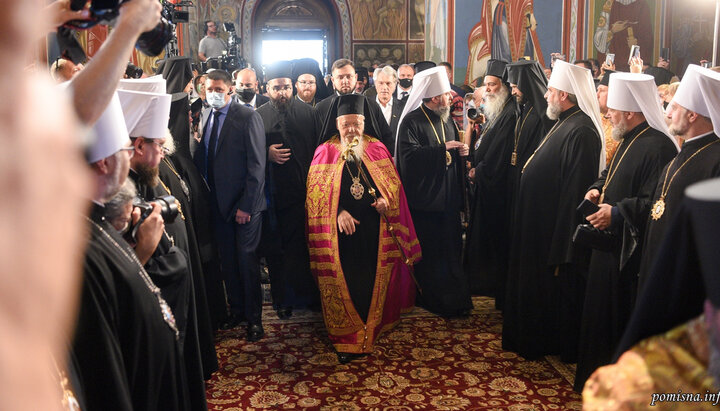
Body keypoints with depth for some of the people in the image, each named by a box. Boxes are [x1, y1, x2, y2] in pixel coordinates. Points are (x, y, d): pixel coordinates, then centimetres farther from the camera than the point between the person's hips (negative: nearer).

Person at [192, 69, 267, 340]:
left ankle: (253, 317, 15)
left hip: (244, 203, -5)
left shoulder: (248, 117, -9)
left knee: (246, 259, 1)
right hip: (218, 203, 5)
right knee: (227, 260, 13)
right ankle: (236, 310, 29)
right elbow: (201, 157, 13)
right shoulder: (205, 116, 9)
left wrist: (246, 205, -15)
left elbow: (257, 165, -12)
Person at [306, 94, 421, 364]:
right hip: (341, 232, -2)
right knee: (344, 284, 3)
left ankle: (371, 330, 26)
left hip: (375, 232, 2)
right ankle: (346, 340, 16)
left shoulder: (377, 150, 9)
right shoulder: (325, 152, 3)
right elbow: (316, 192, -1)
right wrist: (338, 212, -15)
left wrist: (386, 200, -10)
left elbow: (394, 183, 11)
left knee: (373, 282, 7)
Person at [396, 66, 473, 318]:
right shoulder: (412, 122, -10)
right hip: (424, 198, -7)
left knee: (450, 248, 9)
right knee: (428, 252, 2)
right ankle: (430, 299, 15)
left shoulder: (447, 121, 15)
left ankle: (454, 298, 20)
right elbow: (409, 155, -24)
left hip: (448, 198, 7)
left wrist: (461, 152, 3)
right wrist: (443, 148, -23)